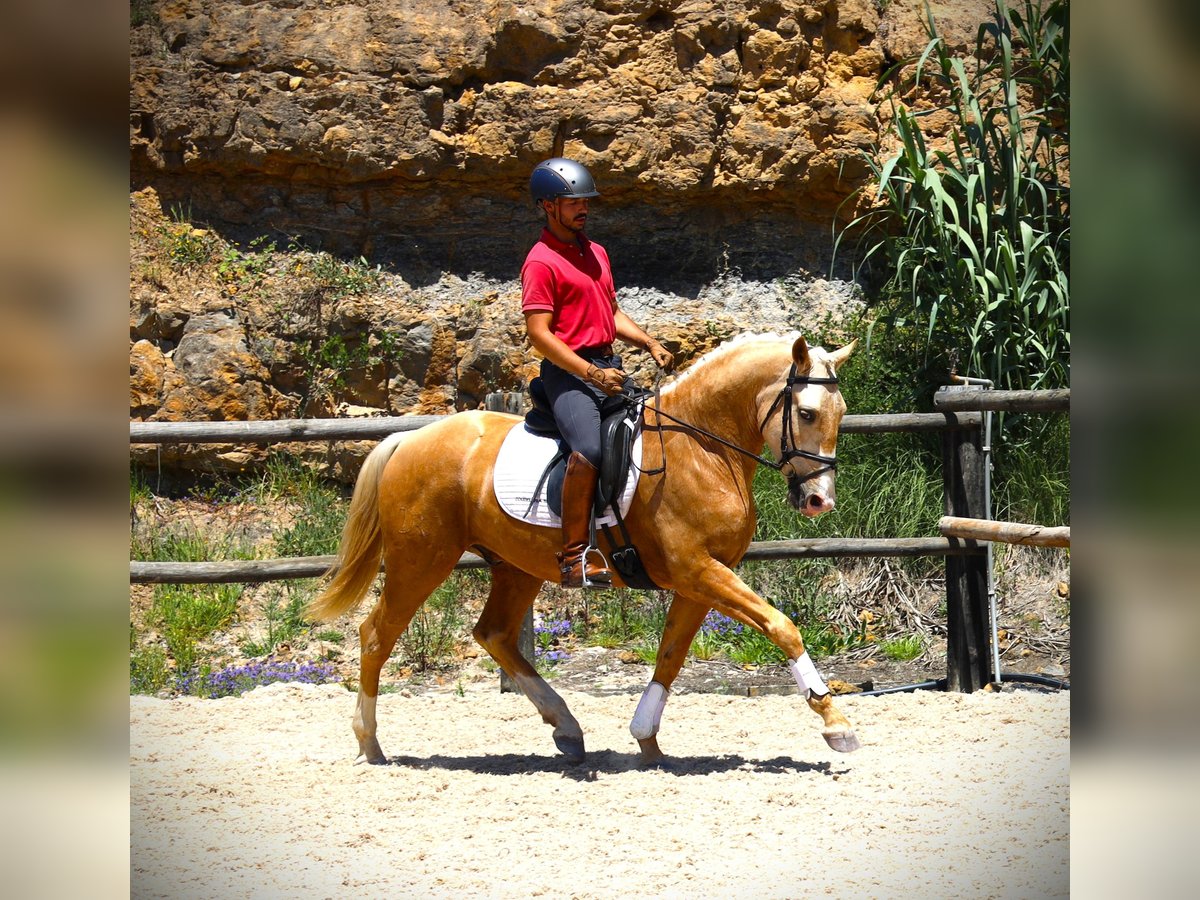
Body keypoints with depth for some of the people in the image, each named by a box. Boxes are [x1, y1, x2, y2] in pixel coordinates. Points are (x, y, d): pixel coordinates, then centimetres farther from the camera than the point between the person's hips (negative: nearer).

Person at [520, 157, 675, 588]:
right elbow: (539, 333, -14)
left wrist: (650, 344, 10)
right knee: (589, 448, -31)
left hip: (607, 366, 9)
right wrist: (592, 374, -19)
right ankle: (573, 557, -29)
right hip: (568, 373, -9)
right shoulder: (542, 262, -7)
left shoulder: (596, 253, 20)